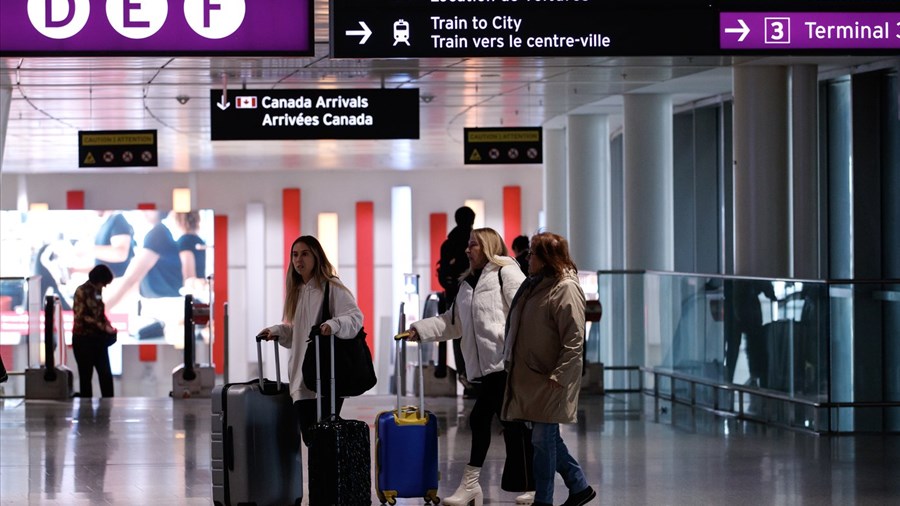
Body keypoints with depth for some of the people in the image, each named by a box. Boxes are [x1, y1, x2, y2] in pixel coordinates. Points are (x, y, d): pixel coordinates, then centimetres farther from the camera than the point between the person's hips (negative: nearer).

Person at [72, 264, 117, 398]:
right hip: (83, 339, -6)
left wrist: (108, 325, 3)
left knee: (106, 374, 1)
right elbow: (82, 317, -17)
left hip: (98, 338, 6)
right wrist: (103, 327, -18)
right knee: (86, 376, 2)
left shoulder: (97, 291, 10)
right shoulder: (81, 292, -11)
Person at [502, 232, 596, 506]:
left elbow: (574, 341, -20)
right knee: (547, 439, 14)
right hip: (527, 378, 9)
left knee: (543, 440, -2)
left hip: (548, 382, -9)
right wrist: (511, 363, 17)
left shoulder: (566, 289, -15)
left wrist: (558, 377, -22)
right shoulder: (533, 285, 14)